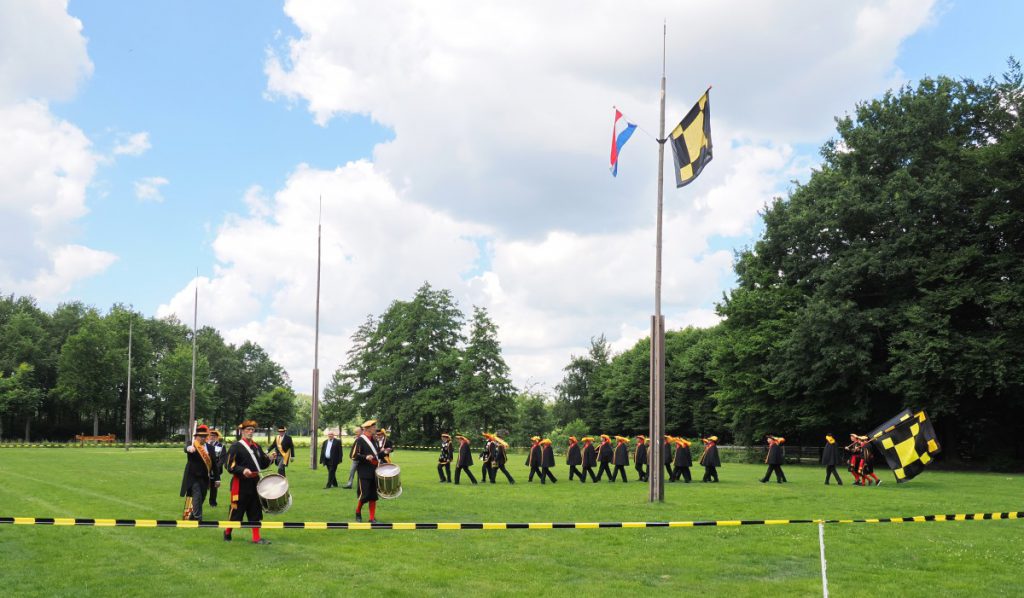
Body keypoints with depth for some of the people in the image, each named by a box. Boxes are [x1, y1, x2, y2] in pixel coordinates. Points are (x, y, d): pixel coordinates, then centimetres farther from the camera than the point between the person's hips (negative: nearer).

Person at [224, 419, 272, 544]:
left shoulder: (257, 447, 14)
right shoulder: (236, 447, -7)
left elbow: (262, 464, 17)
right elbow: (230, 466, -13)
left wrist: (269, 459, -3)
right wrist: (243, 470, -28)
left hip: (255, 483, 6)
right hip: (240, 485, -6)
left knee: (256, 511, 6)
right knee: (236, 510, 2)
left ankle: (256, 537, 10)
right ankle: (227, 532, 23)